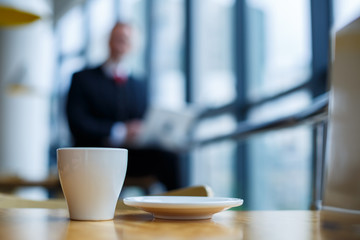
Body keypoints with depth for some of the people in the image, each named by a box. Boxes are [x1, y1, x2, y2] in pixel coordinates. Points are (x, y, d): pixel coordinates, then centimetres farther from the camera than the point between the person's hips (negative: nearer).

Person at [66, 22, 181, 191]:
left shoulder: (140, 85, 23)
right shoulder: (83, 78, 10)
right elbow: (77, 122, -4)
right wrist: (119, 131, -16)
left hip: (131, 154, 3)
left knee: (168, 157, -28)